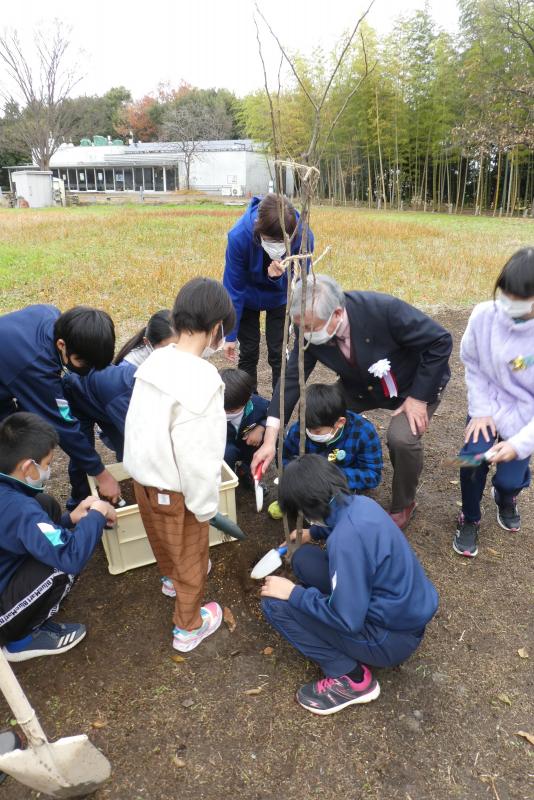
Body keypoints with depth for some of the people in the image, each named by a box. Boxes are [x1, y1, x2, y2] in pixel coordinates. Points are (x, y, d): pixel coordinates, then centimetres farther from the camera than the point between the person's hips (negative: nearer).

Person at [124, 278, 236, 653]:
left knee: (163, 540, 33)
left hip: (143, 475, 7)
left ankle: (171, 577, 63)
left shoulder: (156, 360, -7)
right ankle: (189, 626, 40)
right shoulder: (203, 380, -30)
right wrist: (205, 505, -13)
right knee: (190, 556, 18)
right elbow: (199, 455, -27)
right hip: (175, 490, -7)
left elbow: (145, 424, 5)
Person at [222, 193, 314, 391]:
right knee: (248, 352, 4)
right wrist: (230, 335, -19)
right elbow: (233, 288, -24)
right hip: (248, 295, 0)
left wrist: (281, 277, -42)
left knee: (278, 352, 0)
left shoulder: (303, 236, -33)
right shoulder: (239, 236, -35)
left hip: (279, 296, 1)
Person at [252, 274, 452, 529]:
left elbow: (440, 341, -26)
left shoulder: (384, 310, -37)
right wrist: (270, 440, -25)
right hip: (363, 386, 5)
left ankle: (403, 505, 2)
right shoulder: (311, 331, -23)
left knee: (402, 438, -30)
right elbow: (292, 378, -19)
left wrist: (418, 398, -25)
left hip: (416, 384, -4)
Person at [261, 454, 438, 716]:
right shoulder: (361, 503, -3)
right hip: (407, 610, 9)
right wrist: (314, 532, 37)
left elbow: (347, 620, -25)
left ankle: (352, 679, -1)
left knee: (275, 603, -11)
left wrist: (294, 593, -14)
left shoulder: (346, 540, -30)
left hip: (394, 638, -9)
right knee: (303, 558, 8)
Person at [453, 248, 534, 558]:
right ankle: (470, 519, 12)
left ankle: (506, 497, 33)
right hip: (490, 406, 1)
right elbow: (472, 364, -2)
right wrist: (481, 409, -10)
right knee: (473, 458, -19)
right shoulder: (484, 316, -19)